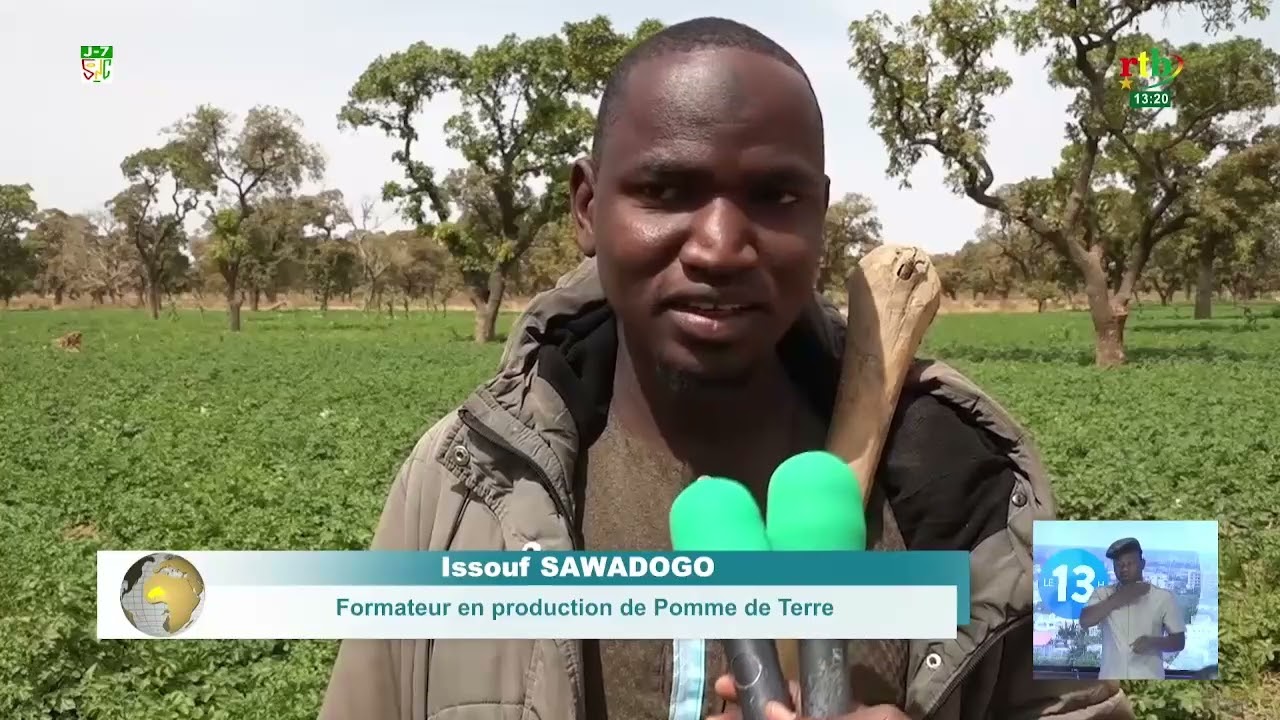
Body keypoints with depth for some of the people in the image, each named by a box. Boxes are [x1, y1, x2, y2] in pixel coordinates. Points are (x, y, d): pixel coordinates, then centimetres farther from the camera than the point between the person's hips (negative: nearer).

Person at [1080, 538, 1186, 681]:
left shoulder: (1163, 598, 2)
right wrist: (1118, 598, -15)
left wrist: (1153, 642, -17)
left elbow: (1179, 641, 3)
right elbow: (1085, 621, -11)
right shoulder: (1103, 595, 5)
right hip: (1111, 686, 1)